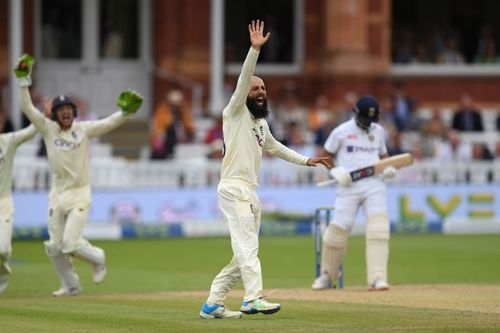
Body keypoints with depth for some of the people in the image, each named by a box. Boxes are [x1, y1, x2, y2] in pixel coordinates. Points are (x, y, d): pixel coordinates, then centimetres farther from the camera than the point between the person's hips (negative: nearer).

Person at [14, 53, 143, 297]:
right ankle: (70, 286, 23)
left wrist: (126, 112, -30)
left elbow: (110, 123, -12)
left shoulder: (85, 129, -1)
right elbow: (28, 108, -4)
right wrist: (23, 81, -13)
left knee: (70, 244, -13)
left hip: (80, 194, -3)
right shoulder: (48, 129, 2)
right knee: (55, 247, 5)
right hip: (57, 194, 3)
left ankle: (97, 258, 17)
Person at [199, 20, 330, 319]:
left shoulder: (261, 124, 21)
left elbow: (273, 147, 39)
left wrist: (305, 160, 40)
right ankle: (254, 298, -33)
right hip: (234, 188, -9)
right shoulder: (236, 113, -2)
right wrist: (255, 49, -24)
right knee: (247, 244, -21)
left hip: (251, 192, 9)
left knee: (243, 253, 7)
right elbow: (243, 80, -15)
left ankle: (213, 304, 11)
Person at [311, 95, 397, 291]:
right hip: (349, 186, -2)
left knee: (378, 227, -15)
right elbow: (325, 155, 7)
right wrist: (336, 171, -11)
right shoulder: (342, 131, 0)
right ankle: (327, 275, 18)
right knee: (339, 228, -5)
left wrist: (388, 168, 2)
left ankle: (377, 279, -19)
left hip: (374, 184, 2)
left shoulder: (378, 131, 12)